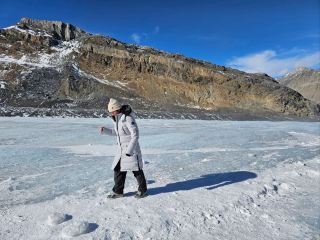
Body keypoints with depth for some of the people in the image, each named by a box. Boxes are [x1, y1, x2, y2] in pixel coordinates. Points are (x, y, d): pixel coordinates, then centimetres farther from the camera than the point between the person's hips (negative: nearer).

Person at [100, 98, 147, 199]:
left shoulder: (128, 118, -20)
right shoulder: (117, 118, 7)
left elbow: (135, 135, -22)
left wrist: (129, 150, -24)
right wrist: (105, 130, 5)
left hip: (131, 148, -8)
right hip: (121, 148, 8)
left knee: (137, 170, 3)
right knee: (118, 169, 10)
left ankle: (142, 190, 22)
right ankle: (118, 191, 24)